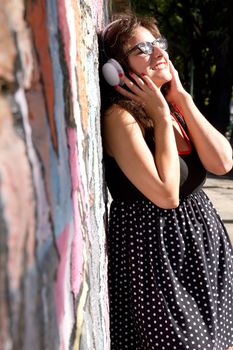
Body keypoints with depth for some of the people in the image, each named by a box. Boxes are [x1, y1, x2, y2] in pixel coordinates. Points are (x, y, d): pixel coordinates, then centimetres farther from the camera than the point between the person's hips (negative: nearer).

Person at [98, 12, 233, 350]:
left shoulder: (174, 105, 5)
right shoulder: (120, 117, -18)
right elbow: (167, 195, -26)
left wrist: (181, 98, -8)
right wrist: (161, 117, -19)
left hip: (201, 237, 8)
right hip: (154, 246, -7)